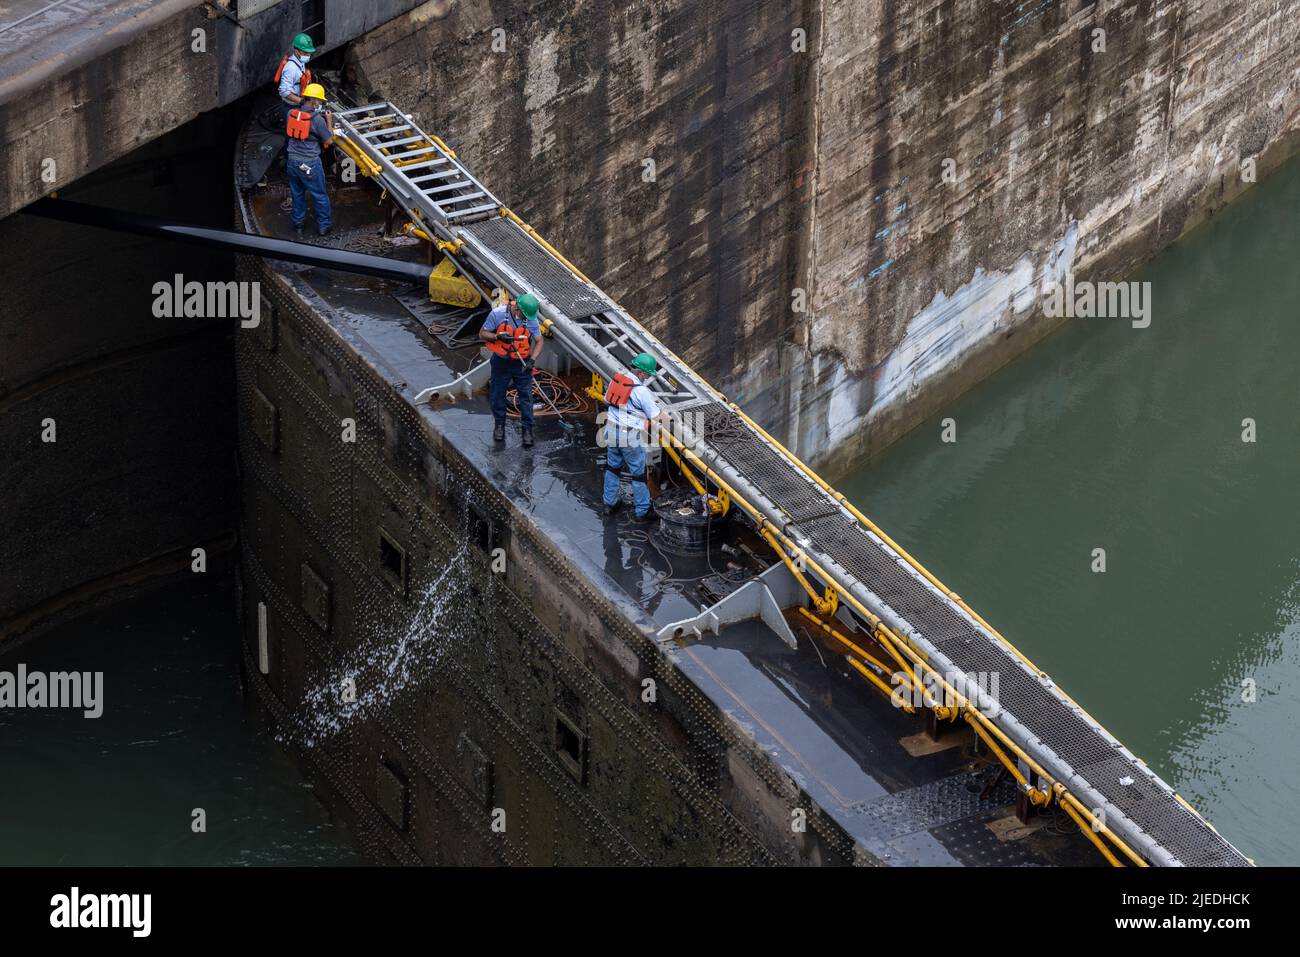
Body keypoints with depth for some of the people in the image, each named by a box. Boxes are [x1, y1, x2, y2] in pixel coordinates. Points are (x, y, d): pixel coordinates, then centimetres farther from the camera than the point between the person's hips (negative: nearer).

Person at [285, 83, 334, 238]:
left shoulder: (292, 113, -2)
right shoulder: (317, 119, -19)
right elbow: (329, 140, -9)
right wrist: (329, 122, 5)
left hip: (292, 160, 5)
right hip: (309, 164, -5)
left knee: (297, 193, 21)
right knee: (319, 196, 12)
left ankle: (298, 225, 31)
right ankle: (324, 226, 22)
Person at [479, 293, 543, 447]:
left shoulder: (531, 319, -14)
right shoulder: (497, 314, -19)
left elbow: (539, 341, -3)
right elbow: (482, 334, -10)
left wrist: (532, 359, -19)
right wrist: (498, 337, -29)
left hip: (522, 363, 0)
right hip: (501, 362, 0)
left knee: (526, 396, 1)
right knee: (497, 394, 12)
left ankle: (527, 430, 11)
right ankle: (499, 424, 33)